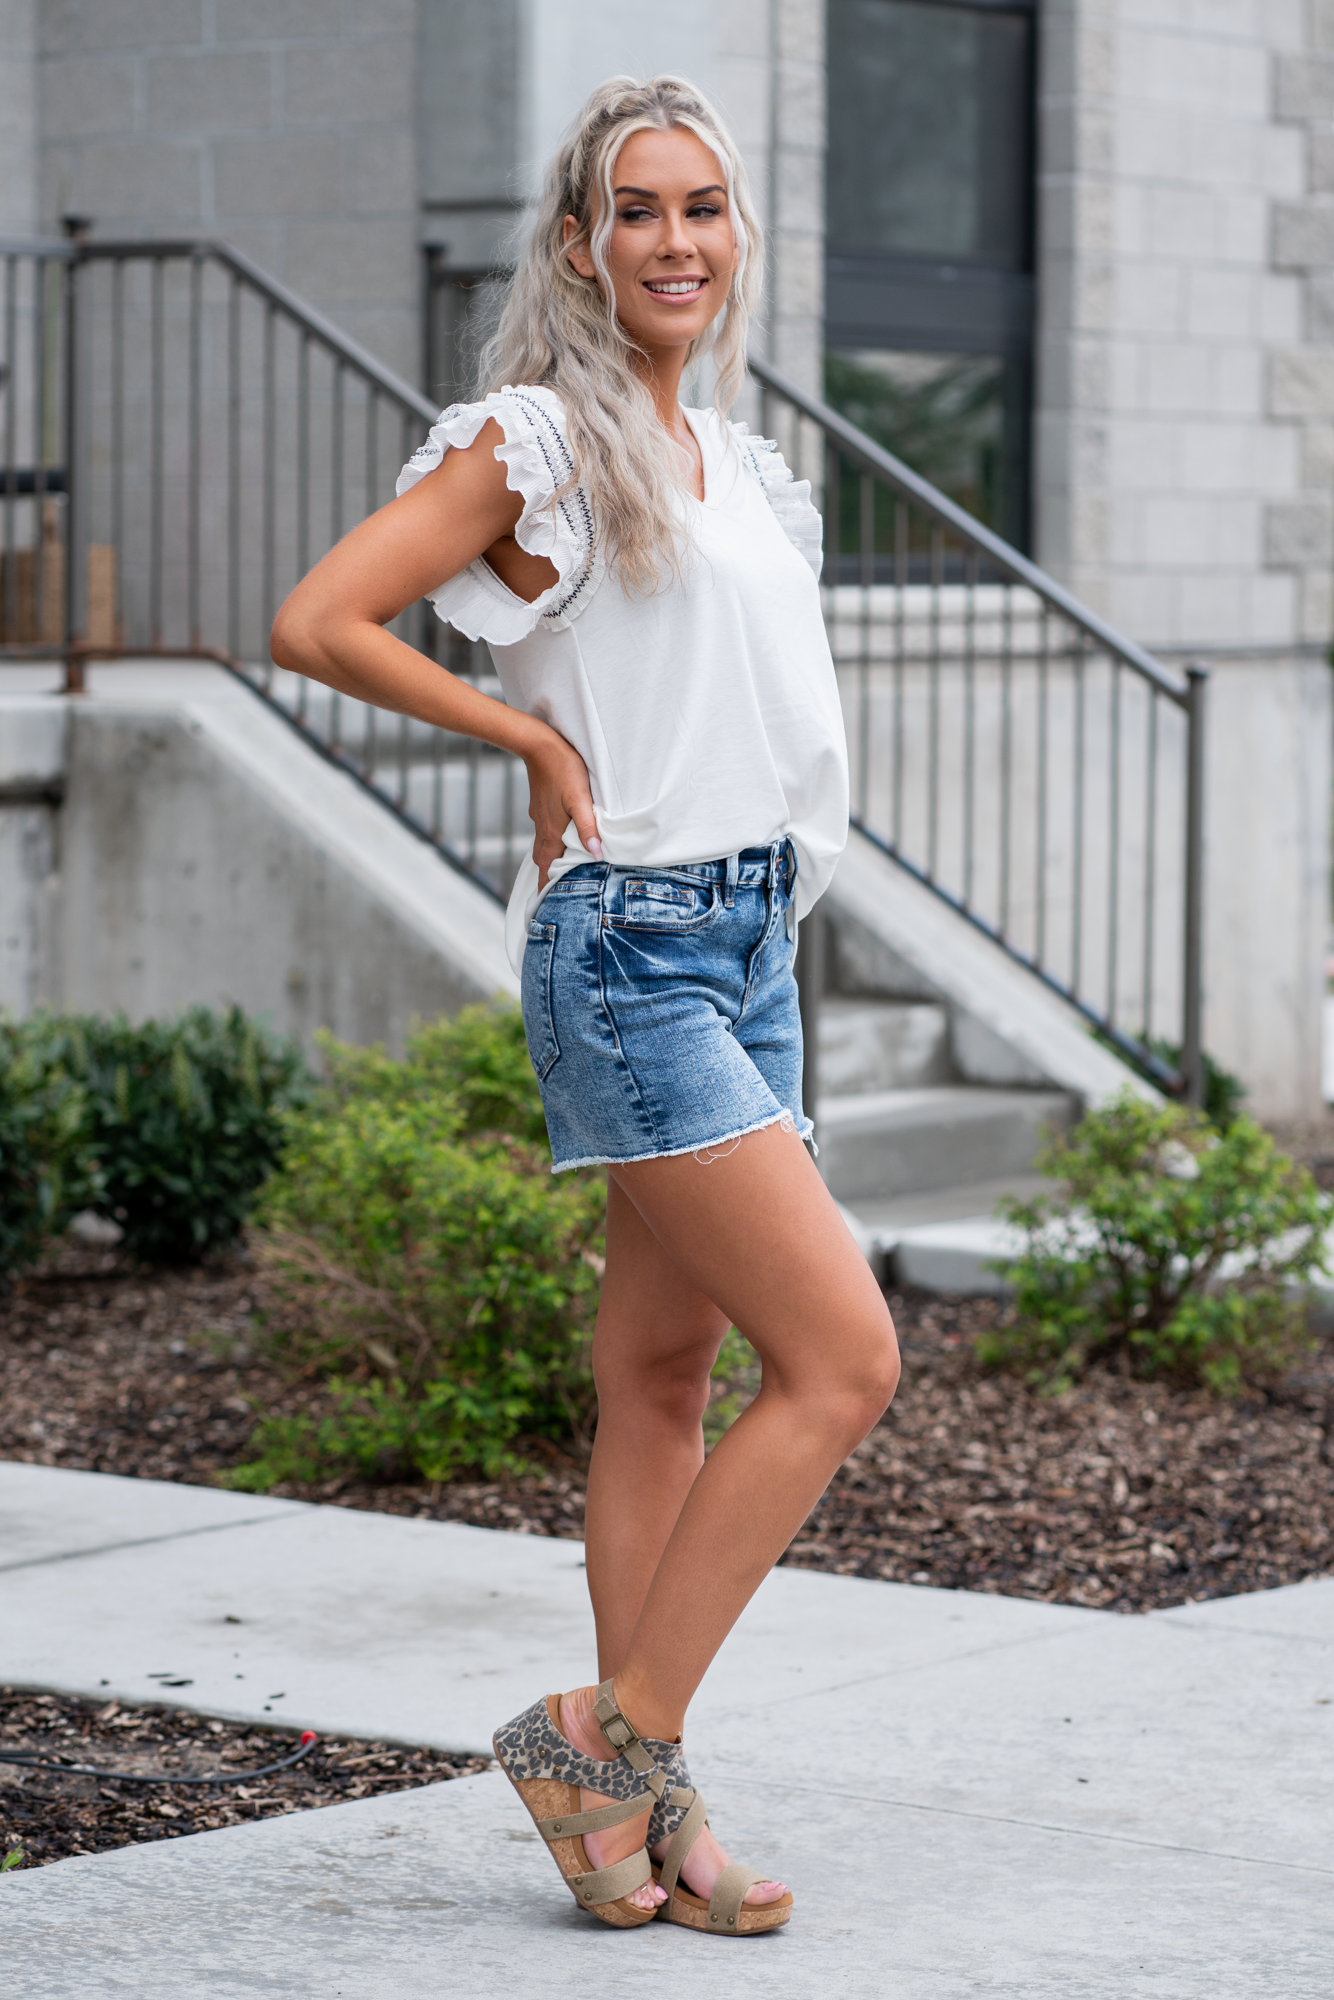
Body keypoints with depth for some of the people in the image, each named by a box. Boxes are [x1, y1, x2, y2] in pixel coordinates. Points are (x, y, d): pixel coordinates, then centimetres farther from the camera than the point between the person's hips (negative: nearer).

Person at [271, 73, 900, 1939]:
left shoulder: (729, 461, 16)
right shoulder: (536, 440, -8)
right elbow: (316, 621, -14)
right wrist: (536, 741, -9)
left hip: (748, 941, 8)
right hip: (628, 946, -8)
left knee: (665, 1375, 9)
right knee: (843, 1358, -12)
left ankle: (640, 1798, 13)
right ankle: (610, 1736, -4)